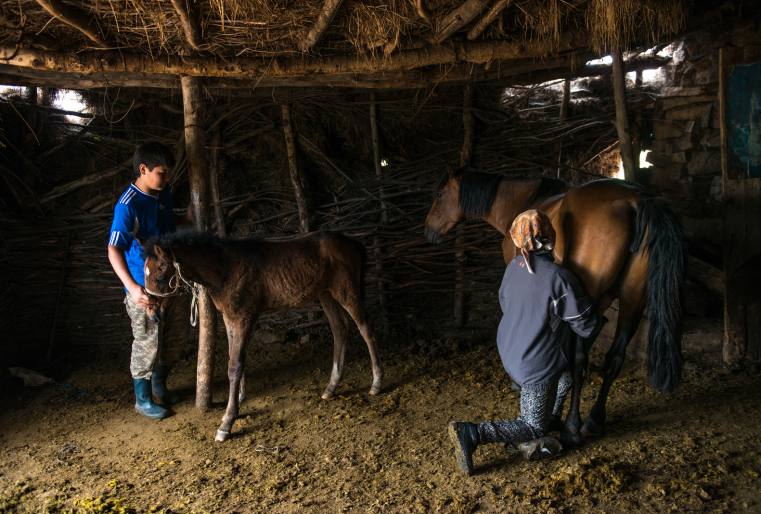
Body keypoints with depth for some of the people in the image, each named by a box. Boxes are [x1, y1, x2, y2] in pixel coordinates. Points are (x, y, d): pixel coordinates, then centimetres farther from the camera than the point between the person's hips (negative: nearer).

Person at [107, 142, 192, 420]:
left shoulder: (164, 193, 1)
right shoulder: (128, 205, -23)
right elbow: (114, 250, -31)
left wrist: (189, 216, 0)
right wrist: (133, 288, -44)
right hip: (144, 289, -8)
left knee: (169, 338, 21)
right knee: (147, 344, 6)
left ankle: (159, 386, 43)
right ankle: (142, 400, 26)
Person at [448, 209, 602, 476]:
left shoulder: (513, 267, -6)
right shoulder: (560, 278, -26)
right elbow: (586, 326, -15)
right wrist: (597, 319, 7)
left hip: (509, 353, 8)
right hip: (537, 365, -7)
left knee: (569, 366, 31)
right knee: (533, 427, 9)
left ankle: (552, 418, 35)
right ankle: (471, 434, -7)